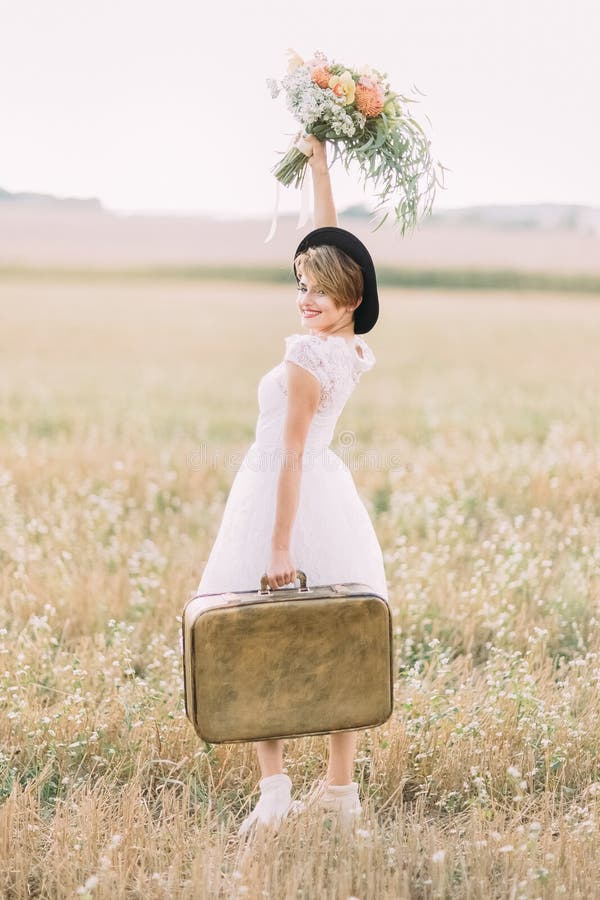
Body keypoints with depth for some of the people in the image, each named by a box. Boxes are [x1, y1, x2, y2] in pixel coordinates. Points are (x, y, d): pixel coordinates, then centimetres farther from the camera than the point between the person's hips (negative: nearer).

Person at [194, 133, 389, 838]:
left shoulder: (306, 361, -20)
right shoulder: (353, 344, 2)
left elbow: (292, 455, -21)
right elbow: (330, 245, 10)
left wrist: (280, 546, -20)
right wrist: (318, 164, 15)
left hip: (282, 496, -8)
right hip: (328, 490, 8)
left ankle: (275, 787, -3)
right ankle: (340, 786, 16)